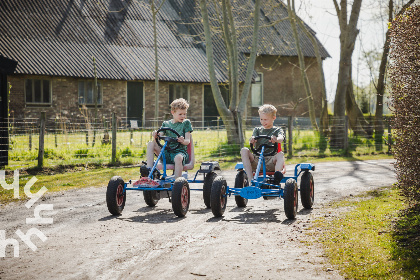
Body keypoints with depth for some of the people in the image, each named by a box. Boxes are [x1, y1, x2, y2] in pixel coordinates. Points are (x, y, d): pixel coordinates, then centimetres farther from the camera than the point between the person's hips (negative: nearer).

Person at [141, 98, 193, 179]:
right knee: (151, 144, -14)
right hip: (167, 152, 4)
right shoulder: (166, 124, 16)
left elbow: (188, 141, -2)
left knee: (178, 158, -40)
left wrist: (183, 141, -26)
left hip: (180, 151, -4)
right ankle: (148, 170, -23)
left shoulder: (186, 123, 7)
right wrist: (155, 136, -19)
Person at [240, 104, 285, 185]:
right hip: (257, 159, 3)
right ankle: (250, 180, -36)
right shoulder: (257, 130, 21)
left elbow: (281, 138, -11)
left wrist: (276, 139, -38)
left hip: (271, 161, -2)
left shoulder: (277, 130, 14)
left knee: (280, 154, -32)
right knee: (244, 151, -22)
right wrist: (252, 140, -26)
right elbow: (253, 143, 2)